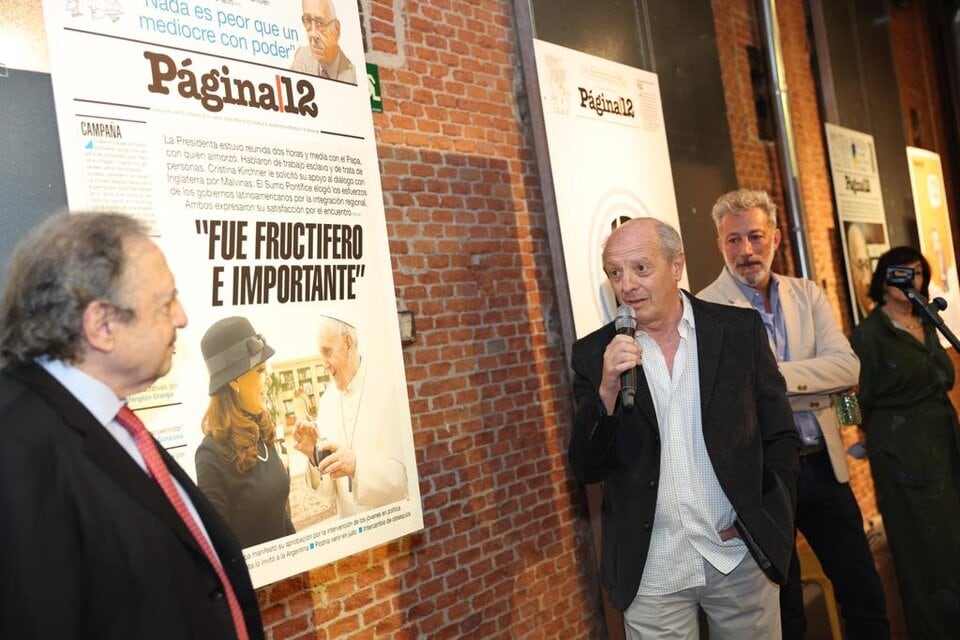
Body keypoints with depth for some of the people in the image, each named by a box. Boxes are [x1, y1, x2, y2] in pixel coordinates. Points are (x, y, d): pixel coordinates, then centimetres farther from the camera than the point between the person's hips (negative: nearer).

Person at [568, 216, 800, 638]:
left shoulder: (741, 330, -2)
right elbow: (586, 470, -6)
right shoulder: (595, 354, -3)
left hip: (741, 558, 1)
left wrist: (763, 523, -4)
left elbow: (780, 437, 4)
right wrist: (607, 390, -20)